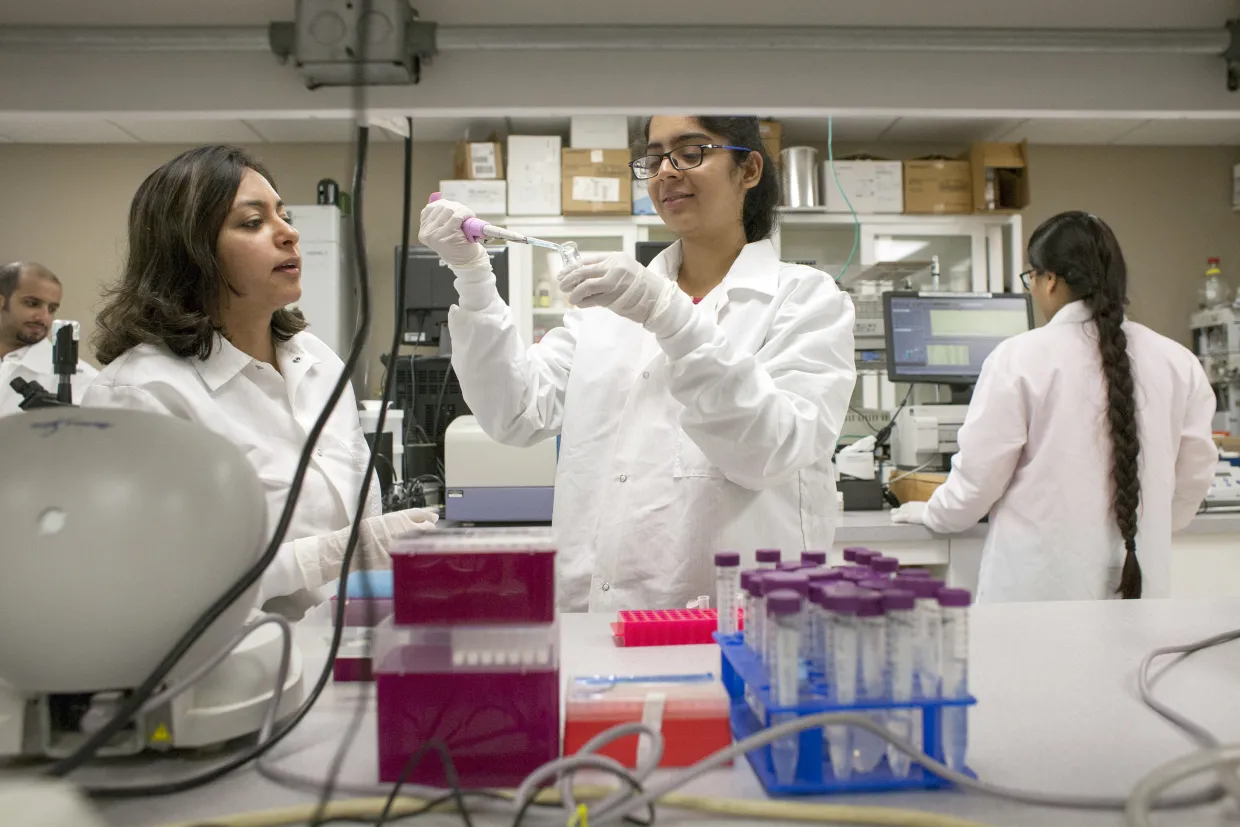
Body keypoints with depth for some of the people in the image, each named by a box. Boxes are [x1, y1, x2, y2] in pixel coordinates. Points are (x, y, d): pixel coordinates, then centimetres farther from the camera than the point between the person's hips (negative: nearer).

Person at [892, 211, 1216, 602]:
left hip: (1042, 581, -3)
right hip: (1137, 580, 4)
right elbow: (1194, 476, 10)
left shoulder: (1020, 358, -12)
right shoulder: (1178, 364, 0)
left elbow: (979, 473, -7)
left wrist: (931, 513, 12)